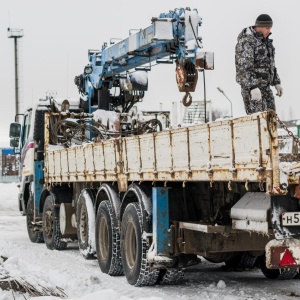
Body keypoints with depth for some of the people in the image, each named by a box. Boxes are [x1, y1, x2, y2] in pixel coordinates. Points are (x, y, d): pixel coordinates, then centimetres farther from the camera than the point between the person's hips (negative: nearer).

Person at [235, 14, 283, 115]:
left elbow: (269, 63, 22)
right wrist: (253, 87, -32)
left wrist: (277, 83, 18)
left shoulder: (264, 41, 13)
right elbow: (244, 67, -25)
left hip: (265, 86, 9)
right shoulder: (246, 42, -17)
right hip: (251, 86, -9)